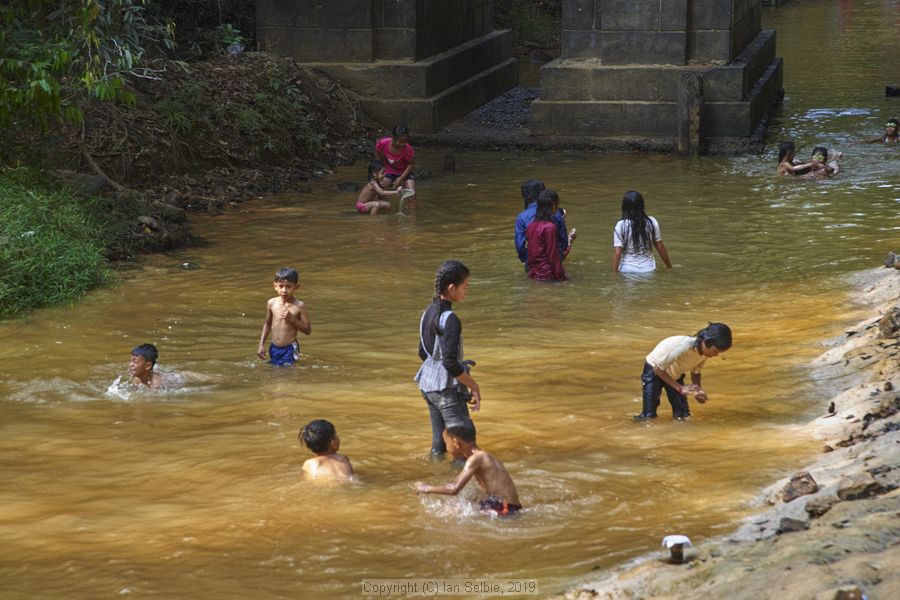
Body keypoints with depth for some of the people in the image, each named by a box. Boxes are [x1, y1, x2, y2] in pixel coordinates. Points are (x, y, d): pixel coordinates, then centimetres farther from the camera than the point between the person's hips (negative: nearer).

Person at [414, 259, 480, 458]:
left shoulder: (428, 312, 7)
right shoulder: (449, 319, -20)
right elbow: (450, 362, -25)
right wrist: (473, 386, -14)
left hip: (428, 384, 9)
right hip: (447, 389, -9)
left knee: (439, 445, 15)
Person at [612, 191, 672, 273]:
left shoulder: (621, 226, -8)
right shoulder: (652, 222, 0)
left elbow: (617, 253, -10)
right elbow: (660, 247, 6)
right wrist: (670, 267, 17)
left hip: (627, 271, -3)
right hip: (648, 269, 3)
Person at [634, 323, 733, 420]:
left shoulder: (704, 352, -18)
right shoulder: (683, 347, -40)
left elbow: (695, 372, 1)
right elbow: (658, 368, -30)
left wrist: (698, 391, -18)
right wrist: (680, 388, -31)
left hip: (675, 375, 6)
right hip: (655, 371, -6)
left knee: (684, 415, -3)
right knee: (649, 416, -13)